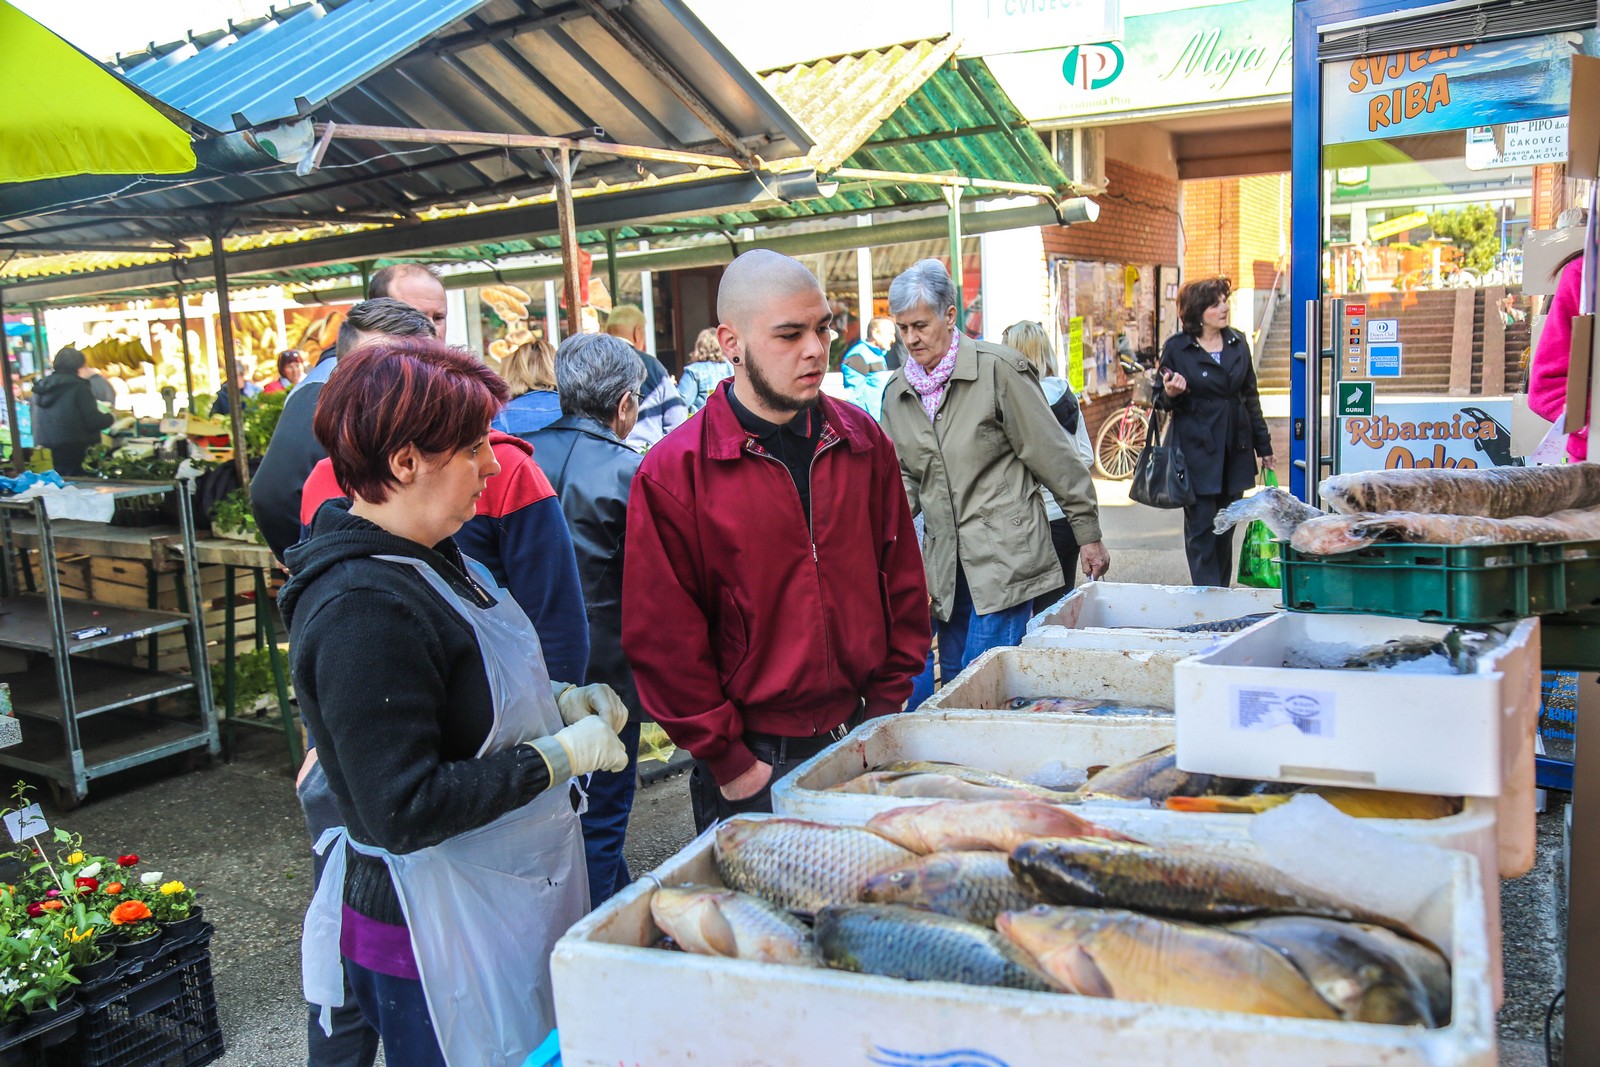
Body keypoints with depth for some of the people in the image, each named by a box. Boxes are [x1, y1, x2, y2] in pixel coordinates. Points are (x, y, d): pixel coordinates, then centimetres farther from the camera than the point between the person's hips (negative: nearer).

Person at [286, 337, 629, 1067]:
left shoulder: (424, 559, 5)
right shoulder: (364, 609, -26)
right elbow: (404, 810, -27)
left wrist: (558, 703, 3)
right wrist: (558, 755, -20)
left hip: (505, 896, 9)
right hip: (437, 932, -9)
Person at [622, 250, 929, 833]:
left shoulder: (862, 441, 1)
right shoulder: (671, 474, -13)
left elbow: (902, 581, 7)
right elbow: (664, 639, -12)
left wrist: (885, 707, 2)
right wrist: (728, 761, -11)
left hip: (860, 740, 4)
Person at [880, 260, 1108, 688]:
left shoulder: (997, 369, -8)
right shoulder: (896, 392, 9)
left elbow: (1055, 458, -4)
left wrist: (1088, 535, -1)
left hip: (1004, 552, -6)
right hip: (946, 561, 6)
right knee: (952, 682, 11)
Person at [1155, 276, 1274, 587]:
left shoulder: (1238, 343, 9)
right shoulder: (1176, 348, -5)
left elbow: (1251, 396, 16)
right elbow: (1161, 401, 3)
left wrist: (1263, 445, 16)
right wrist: (1170, 394, -22)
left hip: (1235, 450, 5)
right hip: (1197, 450, -5)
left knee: (1226, 527, 11)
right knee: (1201, 528, -3)